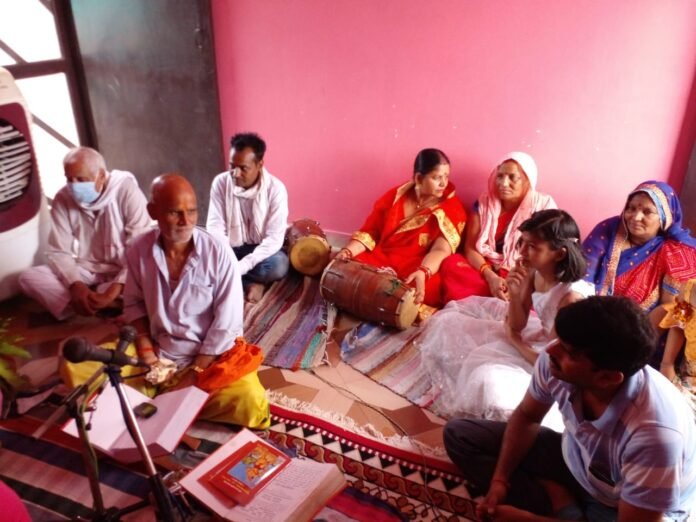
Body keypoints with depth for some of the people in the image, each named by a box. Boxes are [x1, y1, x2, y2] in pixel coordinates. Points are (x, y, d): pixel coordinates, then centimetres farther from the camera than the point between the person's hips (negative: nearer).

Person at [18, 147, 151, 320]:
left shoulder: (128, 192, -18)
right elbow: (58, 251, -5)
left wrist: (115, 290, -33)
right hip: (87, 270, 4)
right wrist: (75, 285, -25)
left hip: (126, 271, -4)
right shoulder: (63, 199, -7)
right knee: (28, 277, -17)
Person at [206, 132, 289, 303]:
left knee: (279, 265, -34)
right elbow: (215, 227, -12)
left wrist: (240, 267, -32)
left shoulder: (276, 189, -20)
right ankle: (252, 283, -15)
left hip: (261, 249, -1)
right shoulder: (220, 183, -12)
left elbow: (274, 238, -23)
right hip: (231, 249, 1)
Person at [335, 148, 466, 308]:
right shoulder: (395, 196, 10)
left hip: (416, 269, -2)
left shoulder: (452, 209, 1)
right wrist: (347, 251, -13)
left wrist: (422, 273, -34)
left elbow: (441, 250, -13)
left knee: (431, 288, -37)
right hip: (380, 260, 2)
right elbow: (370, 231, 7)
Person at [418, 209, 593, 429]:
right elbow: (517, 325, -2)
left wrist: (514, 340, -11)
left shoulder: (572, 297, -34)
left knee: (488, 380, -29)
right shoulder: (534, 272, -12)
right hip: (542, 338, 8)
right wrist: (515, 295, -22)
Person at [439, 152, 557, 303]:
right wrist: (490, 277, -23)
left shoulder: (543, 207, -4)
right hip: (486, 271, 2)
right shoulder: (484, 203, 2)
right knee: (451, 264, -27)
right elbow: (470, 247, -4)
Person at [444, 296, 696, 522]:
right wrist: (499, 480, -11)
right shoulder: (554, 362, -25)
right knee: (459, 433, -1)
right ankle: (557, 501, -6)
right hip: (574, 462, 6)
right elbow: (526, 416, -2)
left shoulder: (653, 432, -39)